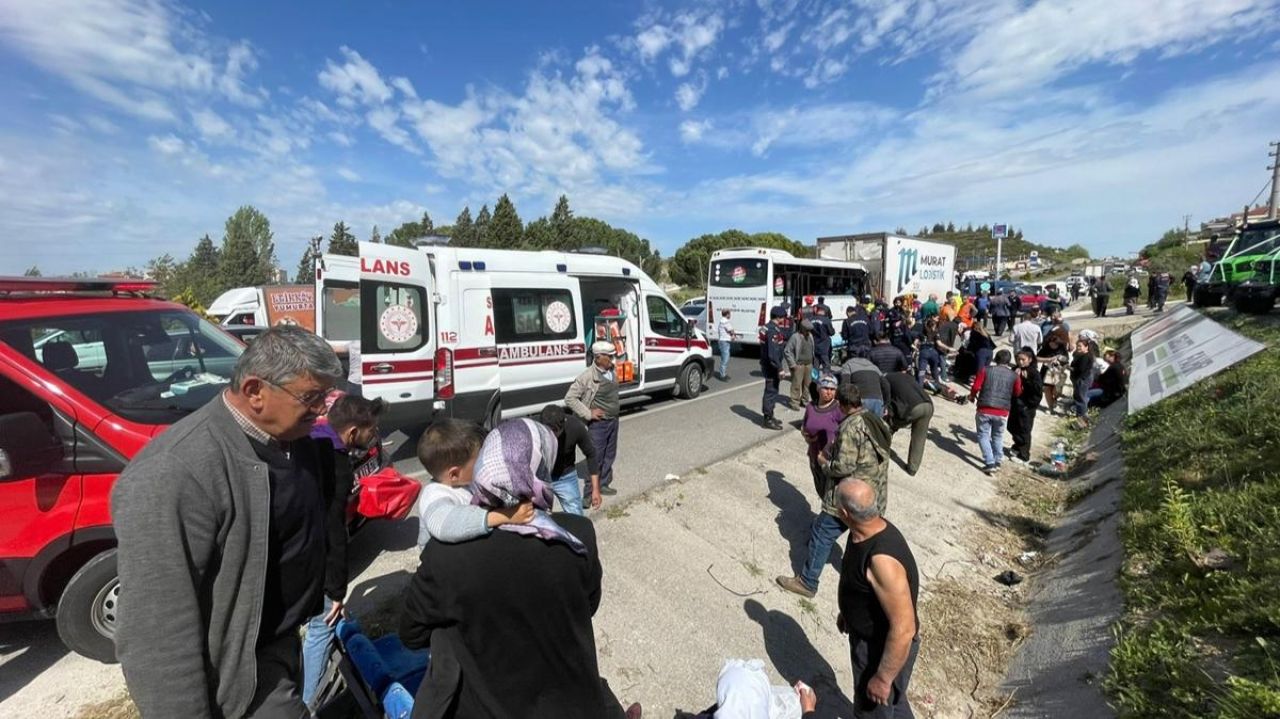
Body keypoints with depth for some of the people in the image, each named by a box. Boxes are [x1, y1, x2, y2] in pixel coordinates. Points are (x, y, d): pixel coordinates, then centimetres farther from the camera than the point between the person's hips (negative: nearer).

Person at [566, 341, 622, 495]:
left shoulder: (611, 372, 3)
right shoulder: (588, 377, -19)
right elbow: (569, 398, -17)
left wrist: (617, 404, 11)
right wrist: (588, 414, -17)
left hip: (613, 420, 7)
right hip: (598, 423, -7)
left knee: (609, 455, 16)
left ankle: (603, 484, 31)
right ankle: (590, 491, 14)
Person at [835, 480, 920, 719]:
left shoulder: (883, 560, -39)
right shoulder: (867, 530, -11)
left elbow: (904, 629, -32)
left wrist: (883, 678, -20)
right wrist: (847, 612, 21)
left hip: (883, 647, -7)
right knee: (892, 700, 31)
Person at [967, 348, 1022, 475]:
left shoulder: (985, 370, -2)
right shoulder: (1014, 376, 2)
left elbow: (976, 387, -5)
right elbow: (1017, 393, 14)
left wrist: (972, 396, 14)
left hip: (984, 410, -2)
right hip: (1002, 412, 2)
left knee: (983, 436, 8)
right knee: (998, 437, 21)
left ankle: (990, 463, -2)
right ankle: (997, 462, 27)